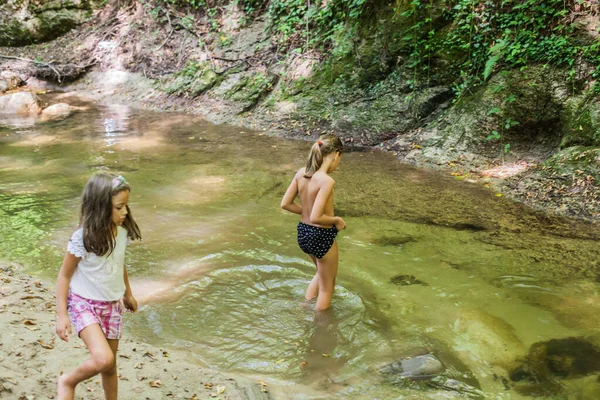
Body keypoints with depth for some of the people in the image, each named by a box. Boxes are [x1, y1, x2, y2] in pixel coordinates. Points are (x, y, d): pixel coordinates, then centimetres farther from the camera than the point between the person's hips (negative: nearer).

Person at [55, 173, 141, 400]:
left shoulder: (122, 232, -7)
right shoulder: (82, 239, -23)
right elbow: (64, 275, -13)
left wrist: (128, 293, 24)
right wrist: (61, 315, -14)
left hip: (112, 305, 5)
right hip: (84, 304, -5)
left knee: (110, 365, 14)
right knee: (103, 359, -22)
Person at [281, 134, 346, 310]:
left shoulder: (301, 173, -5)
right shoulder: (326, 180, -26)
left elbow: (286, 204, 0)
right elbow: (316, 218, -29)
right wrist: (336, 220, -12)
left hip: (303, 232, 8)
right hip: (322, 236, -8)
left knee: (323, 273, 35)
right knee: (327, 286, 17)